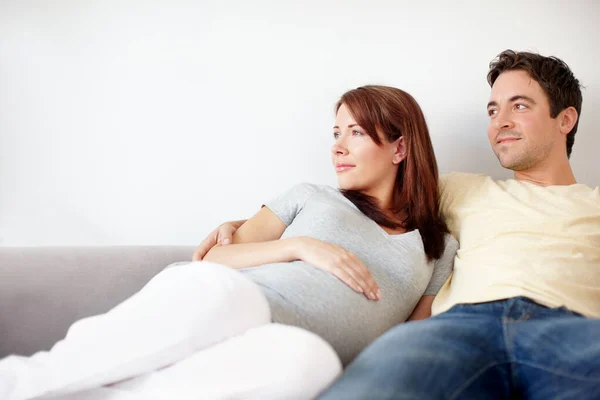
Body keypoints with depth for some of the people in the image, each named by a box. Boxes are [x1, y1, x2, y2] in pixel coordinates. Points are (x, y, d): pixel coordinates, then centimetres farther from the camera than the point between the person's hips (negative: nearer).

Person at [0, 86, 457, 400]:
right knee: (219, 289, -39)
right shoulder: (312, 196, 20)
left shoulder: (439, 248, 21)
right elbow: (213, 258, 12)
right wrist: (302, 246, -1)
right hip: (234, 313, 0)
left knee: (309, 357, -40)